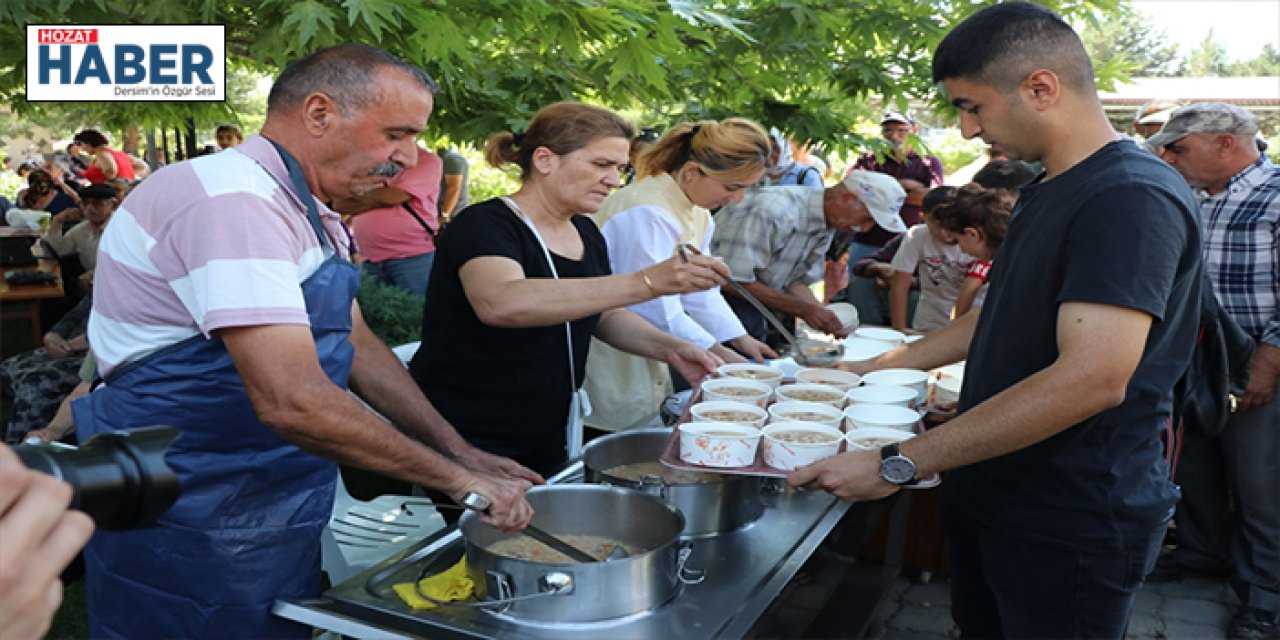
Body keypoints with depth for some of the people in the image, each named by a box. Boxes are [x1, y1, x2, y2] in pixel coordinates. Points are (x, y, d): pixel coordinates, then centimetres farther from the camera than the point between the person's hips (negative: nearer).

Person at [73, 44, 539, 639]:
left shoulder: (308, 214, 9)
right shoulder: (232, 198, -25)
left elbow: (358, 346, 12)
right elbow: (293, 401, -33)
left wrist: (460, 452, 5)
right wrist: (456, 478, -24)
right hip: (192, 530, -9)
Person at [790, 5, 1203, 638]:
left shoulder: (1133, 198, -22)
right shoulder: (1044, 194, 10)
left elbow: (1092, 379, -31)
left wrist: (898, 465, -30)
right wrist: (876, 368, 15)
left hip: (1072, 525, -9)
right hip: (988, 493, 9)